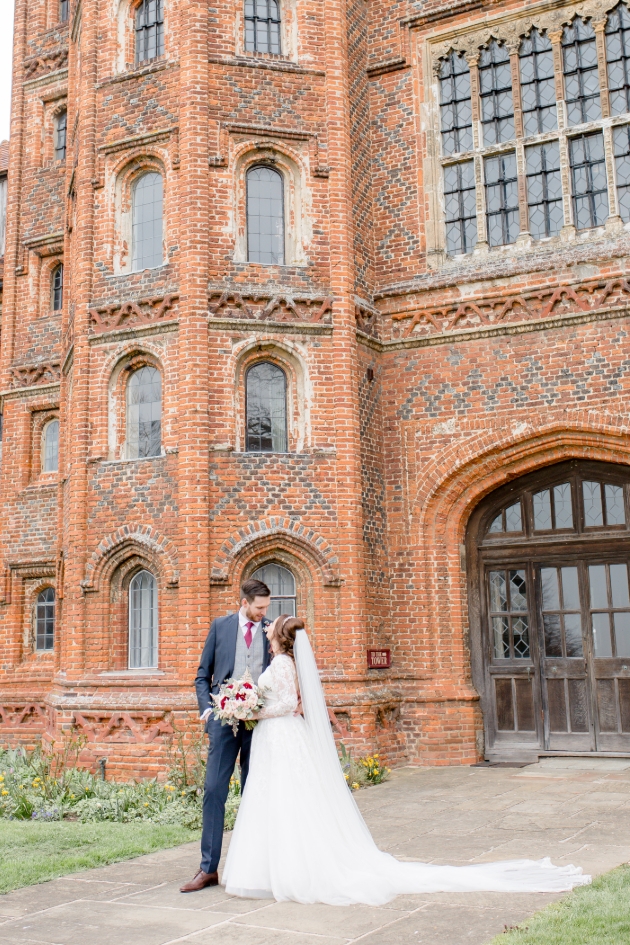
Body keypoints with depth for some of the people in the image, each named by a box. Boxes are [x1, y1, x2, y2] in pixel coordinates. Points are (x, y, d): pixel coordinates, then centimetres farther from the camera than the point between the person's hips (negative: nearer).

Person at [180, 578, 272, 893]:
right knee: (214, 791, -2)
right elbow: (203, 675, 10)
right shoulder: (220, 626, 7)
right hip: (225, 718, 0)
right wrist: (206, 707, -3)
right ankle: (209, 867, 5)